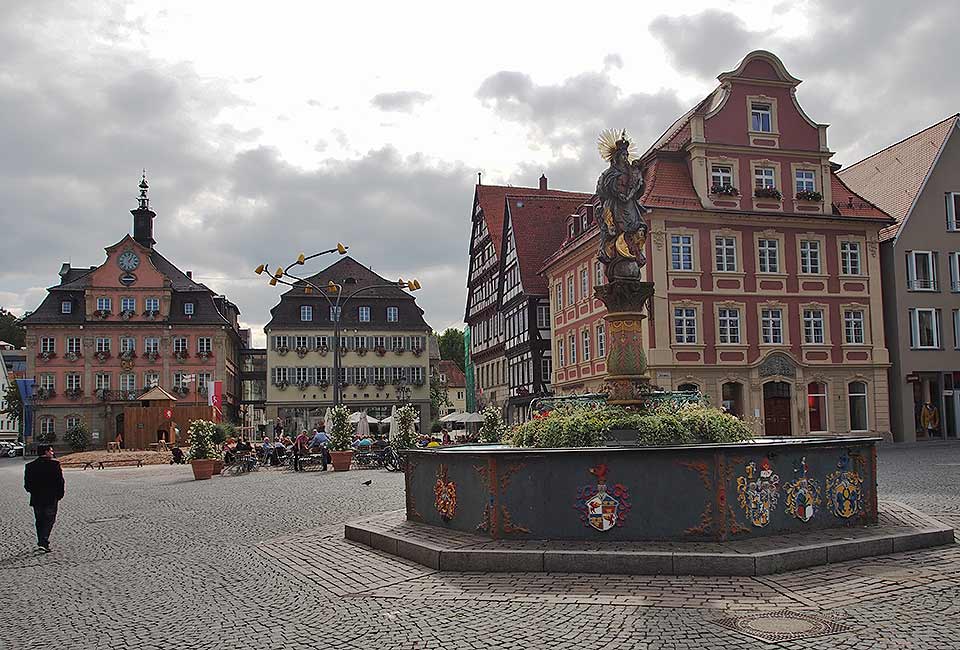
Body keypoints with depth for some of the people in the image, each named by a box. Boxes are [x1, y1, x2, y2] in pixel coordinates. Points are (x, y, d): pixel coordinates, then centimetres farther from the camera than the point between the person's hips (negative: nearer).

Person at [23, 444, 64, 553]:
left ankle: (41, 542, 20)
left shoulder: (30, 466, 2)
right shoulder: (54, 464, -9)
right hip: (51, 499, -4)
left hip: (36, 499, 4)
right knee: (49, 520, 2)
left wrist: (34, 492, 17)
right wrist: (60, 494, 2)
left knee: (39, 521, 15)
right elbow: (60, 481, -10)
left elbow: (27, 484, 2)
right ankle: (44, 542, -10)